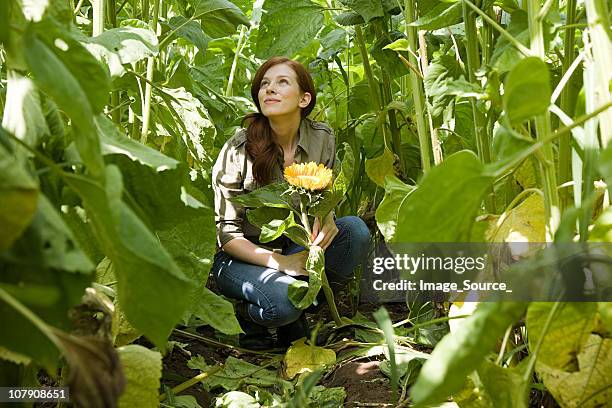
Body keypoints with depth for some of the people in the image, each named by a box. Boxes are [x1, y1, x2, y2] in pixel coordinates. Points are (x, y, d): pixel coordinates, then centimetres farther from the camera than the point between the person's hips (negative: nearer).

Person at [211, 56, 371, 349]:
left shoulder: (322, 138, -7)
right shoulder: (239, 150, -17)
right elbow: (228, 232, -13)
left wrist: (326, 218, -20)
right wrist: (279, 262, -26)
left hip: (296, 247, 5)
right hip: (245, 257, -5)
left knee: (355, 230, -22)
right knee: (283, 299, -35)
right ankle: (248, 315, 2)